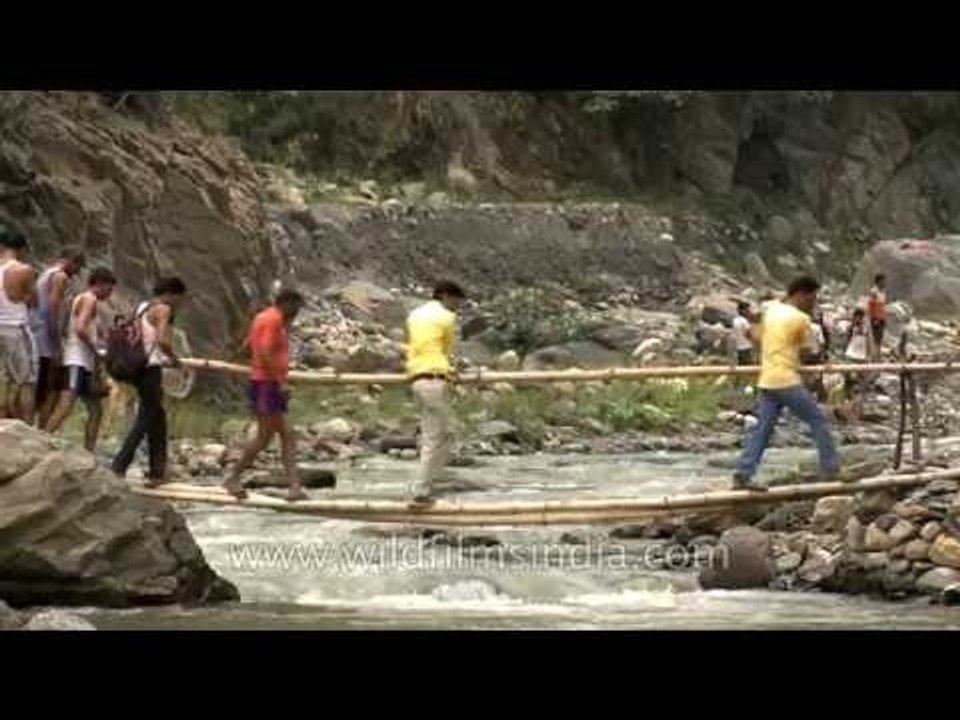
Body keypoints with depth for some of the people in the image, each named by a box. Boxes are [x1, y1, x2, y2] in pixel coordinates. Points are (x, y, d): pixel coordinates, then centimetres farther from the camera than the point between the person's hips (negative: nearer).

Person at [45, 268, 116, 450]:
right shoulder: (89, 299, -6)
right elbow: (80, 329, -21)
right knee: (65, 408, -22)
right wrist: (96, 352, -12)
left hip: (85, 363, 11)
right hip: (78, 361, -11)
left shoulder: (80, 299, 23)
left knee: (96, 410, 12)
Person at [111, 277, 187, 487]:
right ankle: (119, 468, -13)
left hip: (140, 366, 9)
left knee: (157, 416, 16)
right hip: (151, 368, -9)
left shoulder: (143, 307, 18)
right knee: (146, 418, -7)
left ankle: (156, 472, 19)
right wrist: (174, 359, -5)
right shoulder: (163, 310, -8)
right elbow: (162, 340, -22)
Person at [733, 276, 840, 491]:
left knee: (763, 428, 7)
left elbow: (761, 339, 21)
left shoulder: (771, 309, 13)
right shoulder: (800, 319, -8)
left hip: (767, 380, 7)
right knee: (818, 420, 3)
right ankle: (830, 470, 4)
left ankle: (743, 475, 0)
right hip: (787, 380, -7)